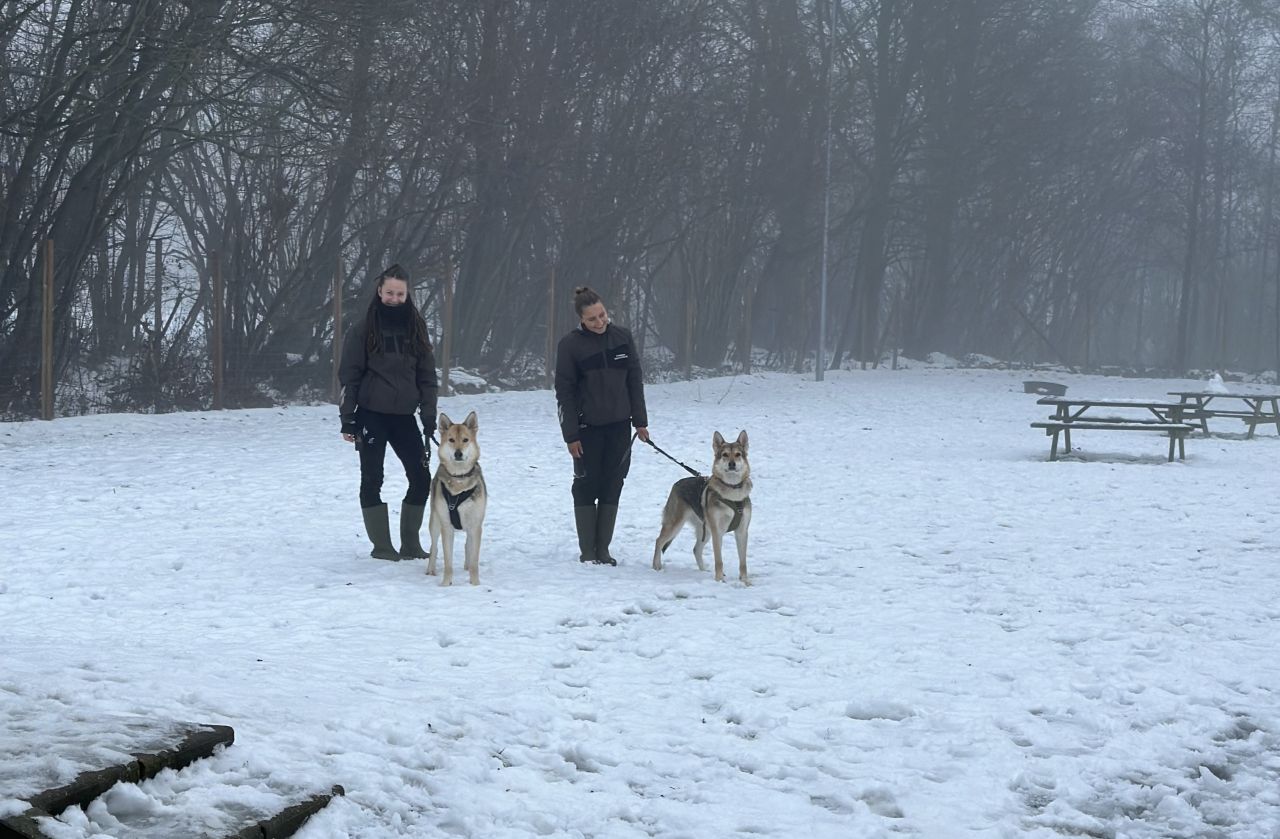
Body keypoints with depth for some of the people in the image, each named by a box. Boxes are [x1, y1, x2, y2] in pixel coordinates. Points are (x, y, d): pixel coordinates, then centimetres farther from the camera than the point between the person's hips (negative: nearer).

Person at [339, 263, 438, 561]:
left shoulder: (415, 328, 7)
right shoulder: (364, 329, -3)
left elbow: (427, 374, 9)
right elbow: (349, 375, -3)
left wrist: (429, 414, 2)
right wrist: (347, 419, -8)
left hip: (403, 415, 4)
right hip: (372, 415, -3)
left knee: (421, 477, -1)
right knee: (372, 479, -1)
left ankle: (410, 543, 10)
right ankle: (381, 545, 6)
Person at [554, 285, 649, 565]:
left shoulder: (622, 338, 1)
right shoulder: (570, 345, -8)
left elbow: (635, 381, 8)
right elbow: (564, 392, -6)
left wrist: (640, 421, 6)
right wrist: (571, 435, -9)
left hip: (619, 426, 3)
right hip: (587, 427, -3)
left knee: (612, 487, 4)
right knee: (587, 486, 2)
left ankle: (603, 549, 11)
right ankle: (587, 551, 9)